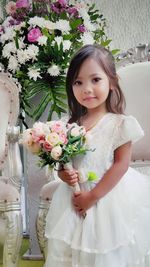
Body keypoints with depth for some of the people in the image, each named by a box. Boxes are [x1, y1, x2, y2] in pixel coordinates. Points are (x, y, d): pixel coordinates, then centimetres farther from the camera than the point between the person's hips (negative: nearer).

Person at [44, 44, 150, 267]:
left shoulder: (120, 124, -10)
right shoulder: (71, 125, 4)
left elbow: (121, 165, -13)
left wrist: (92, 196, -15)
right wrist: (65, 175, -12)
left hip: (109, 197, -4)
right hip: (74, 199, 4)